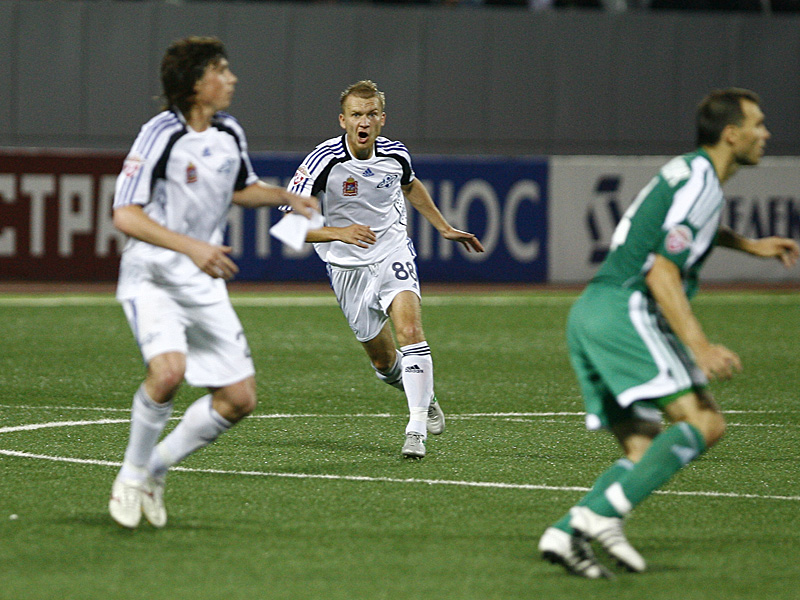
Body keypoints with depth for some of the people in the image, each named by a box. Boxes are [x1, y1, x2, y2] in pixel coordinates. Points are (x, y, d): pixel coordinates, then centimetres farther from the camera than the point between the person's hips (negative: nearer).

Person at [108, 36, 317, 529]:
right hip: (151, 277, -7)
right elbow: (126, 215, -19)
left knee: (240, 398, -1)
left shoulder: (230, 133, 6)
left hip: (204, 284, 7)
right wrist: (190, 246, -30)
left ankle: (156, 469, 18)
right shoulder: (161, 134, -15)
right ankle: (131, 476, -9)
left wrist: (286, 198, 7)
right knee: (169, 369, -31)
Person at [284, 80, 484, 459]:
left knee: (409, 329, -25)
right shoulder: (324, 161, -18)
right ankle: (423, 394, 41)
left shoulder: (396, 155, -6)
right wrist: (338, 232, -34)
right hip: (347, 267, -1)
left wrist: (444, 229, 23)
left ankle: (417, 429, -25)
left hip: (393, 254, 1)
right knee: (384, 362, 6)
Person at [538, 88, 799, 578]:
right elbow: (662, 272, -18)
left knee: (644, 451, 5)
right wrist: (700, 347, -24)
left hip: (590, 313, 10)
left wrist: (749, 245, 44)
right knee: (704, 422, -17)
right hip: (624, 311, -10)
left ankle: (566, 534, -11)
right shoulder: (702, 184, -10)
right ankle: (604, 514, -27)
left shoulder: (691, 171, 21)